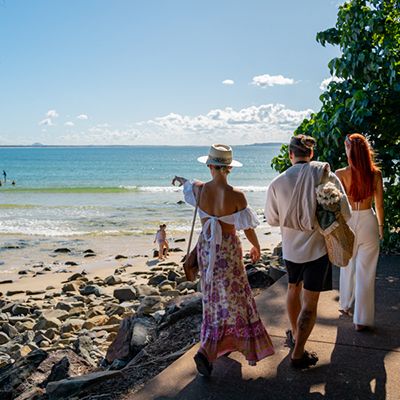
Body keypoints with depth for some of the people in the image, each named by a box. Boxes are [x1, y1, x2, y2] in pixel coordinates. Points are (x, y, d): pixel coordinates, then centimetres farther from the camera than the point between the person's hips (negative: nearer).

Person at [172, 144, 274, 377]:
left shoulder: (199, 189, -10)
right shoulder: (236, 196, -22)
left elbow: (188, 185, 15)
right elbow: (248, 228, -13)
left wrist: (181, 180, 40)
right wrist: (257, 247, 8)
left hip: (205, 247, 5)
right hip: (228, 249, -5)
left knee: (215, 297, 20)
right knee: (232, 298, 7)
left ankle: (223, 344, 37)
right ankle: (206, 351, -3)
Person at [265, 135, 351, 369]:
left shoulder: (278, 183, -9)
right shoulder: (327, 176, -14)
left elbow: (272, 219, 1)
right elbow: (345, 214, -9)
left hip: (291, 248, 3)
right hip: (317, 248, -3)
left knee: (294, 289, 26)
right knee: (309, 304, 6)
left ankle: (294, 335, 42)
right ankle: (298, 354, 11)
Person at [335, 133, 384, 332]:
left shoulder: (341, 174, -12)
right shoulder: (375, 174, -6)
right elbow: (379, 204, 0)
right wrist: (381, 226, 15)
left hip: (347, 222, 0)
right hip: (368, 221, 0)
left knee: (347, 267, 21)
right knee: (365, 271, 6)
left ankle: (346, 305, 39)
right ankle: (361, 319, 11)